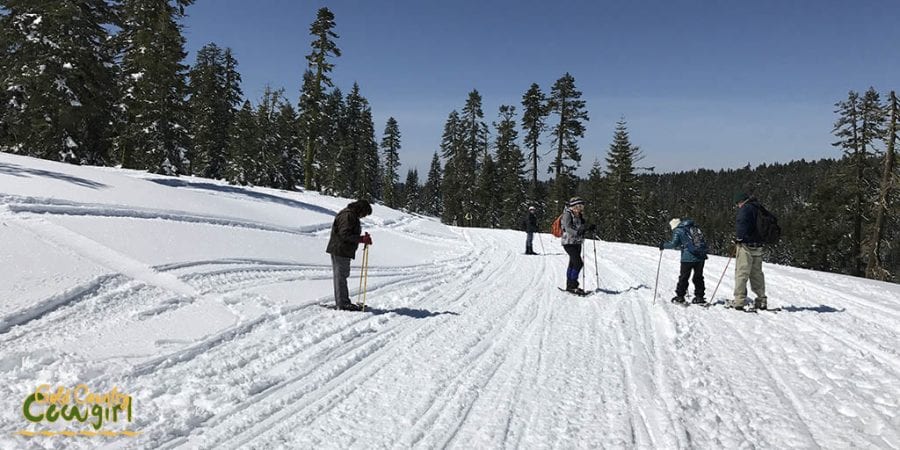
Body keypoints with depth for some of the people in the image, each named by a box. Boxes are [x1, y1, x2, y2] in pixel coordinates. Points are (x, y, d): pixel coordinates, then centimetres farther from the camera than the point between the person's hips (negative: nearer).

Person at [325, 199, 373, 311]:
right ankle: (342, 304, -2)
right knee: (341, 276, -6)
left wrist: (363, 238, 12)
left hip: (343, 251, 11)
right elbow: (345, 235, -24)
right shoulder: (348, 216, -17)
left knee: (342, 276, 15)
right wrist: (361, 239, -27)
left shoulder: (352, 216, 17)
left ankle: (343, 302, 24)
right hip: (340, 251, -11)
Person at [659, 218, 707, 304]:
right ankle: (700, 297, 17)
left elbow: (673, 244, -11)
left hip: (688, 258, -5)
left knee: (683, 277, 6)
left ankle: (680, 296, 10)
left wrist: (663, 245, 3)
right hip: (700, 256, 5)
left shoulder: (677, 231, -2)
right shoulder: (694, 228, 16)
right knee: (698, 277, 15)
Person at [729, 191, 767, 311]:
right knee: (757, 273, 15)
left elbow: (742, 224, -22)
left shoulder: (745, 208, -10)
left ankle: (739, 301, -5)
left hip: (746, 246, -8)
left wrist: (738, 238, -8)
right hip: (759, 246, 8)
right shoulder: (759, 208, 16)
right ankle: (761, 300, 18)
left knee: (741, 273, -5)